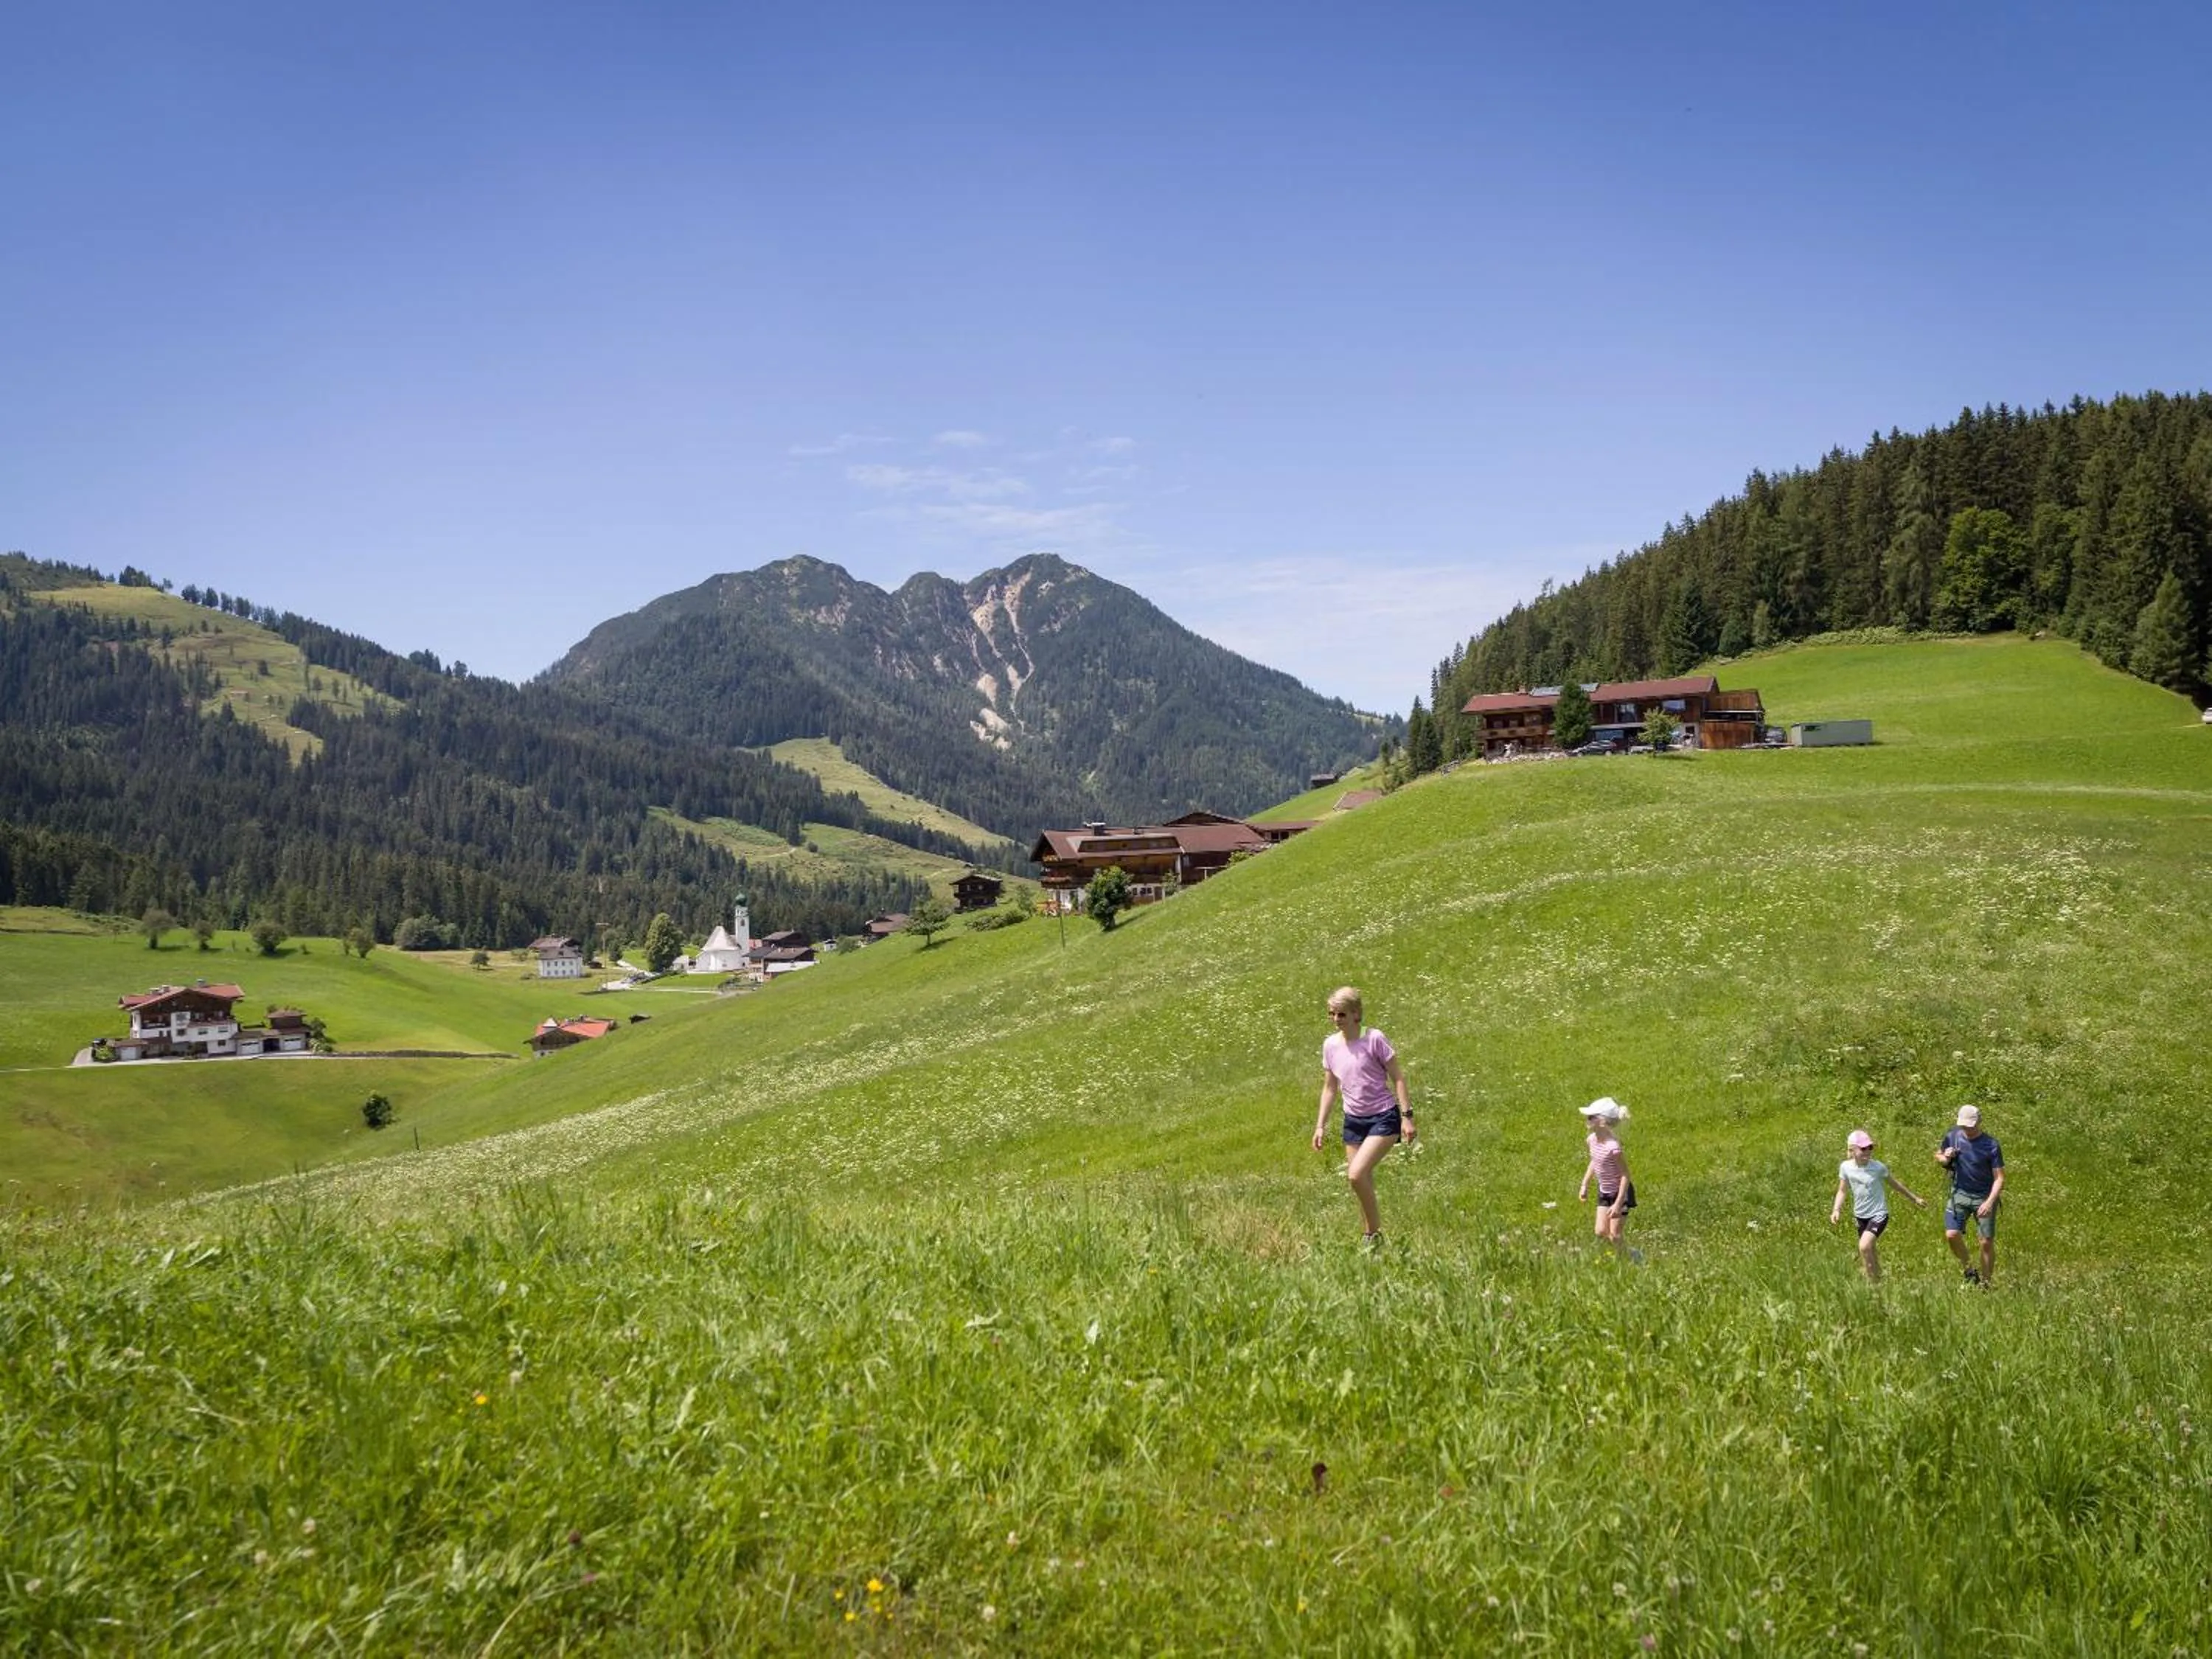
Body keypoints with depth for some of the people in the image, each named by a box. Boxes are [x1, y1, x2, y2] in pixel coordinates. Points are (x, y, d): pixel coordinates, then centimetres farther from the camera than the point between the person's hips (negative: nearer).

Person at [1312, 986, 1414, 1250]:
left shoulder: (1374, 1039, -11)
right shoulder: (1330, 1045, 5)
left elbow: (1398, 1078, -7)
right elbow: (1330, 1088, 14)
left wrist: (1406, 1116, -13)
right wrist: (1321, 1125, 11)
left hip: (1383, 1118, -6)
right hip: (1353, 1120, 6)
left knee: (1357, 1175, -20)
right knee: (1362, 1185, 6)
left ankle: (1376, 1235, -3)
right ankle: (1370, 1239, 19)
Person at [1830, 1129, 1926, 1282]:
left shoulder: (1878, 1167, -12)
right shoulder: (1846, 1167, -6)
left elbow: (1894, 1183, 4)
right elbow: (1842, 1191, 5)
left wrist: (1915, 1198, 15)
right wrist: (1836, 1210, -11)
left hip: (1878, 1214, -4)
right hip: (1861, 1216, 4)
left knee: (1864, 1246, -23)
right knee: (1869, 1252, 14)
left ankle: (1873, 1283, -11)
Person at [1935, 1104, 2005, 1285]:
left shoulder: (1991, 1145, -11)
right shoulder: (1952, 1137, -1)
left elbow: (1999, 1178, -10)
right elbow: (1938, 1156, 16)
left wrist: (1989, 1202, -21)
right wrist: (1945, 1158, -9)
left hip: (1985, 1197, -2)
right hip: (1960, 1194, 2)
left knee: (1987, 1242, -1)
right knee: (1952, 1235, -13)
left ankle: (1986, 1282, 14)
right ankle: (1969, 1270, 9)